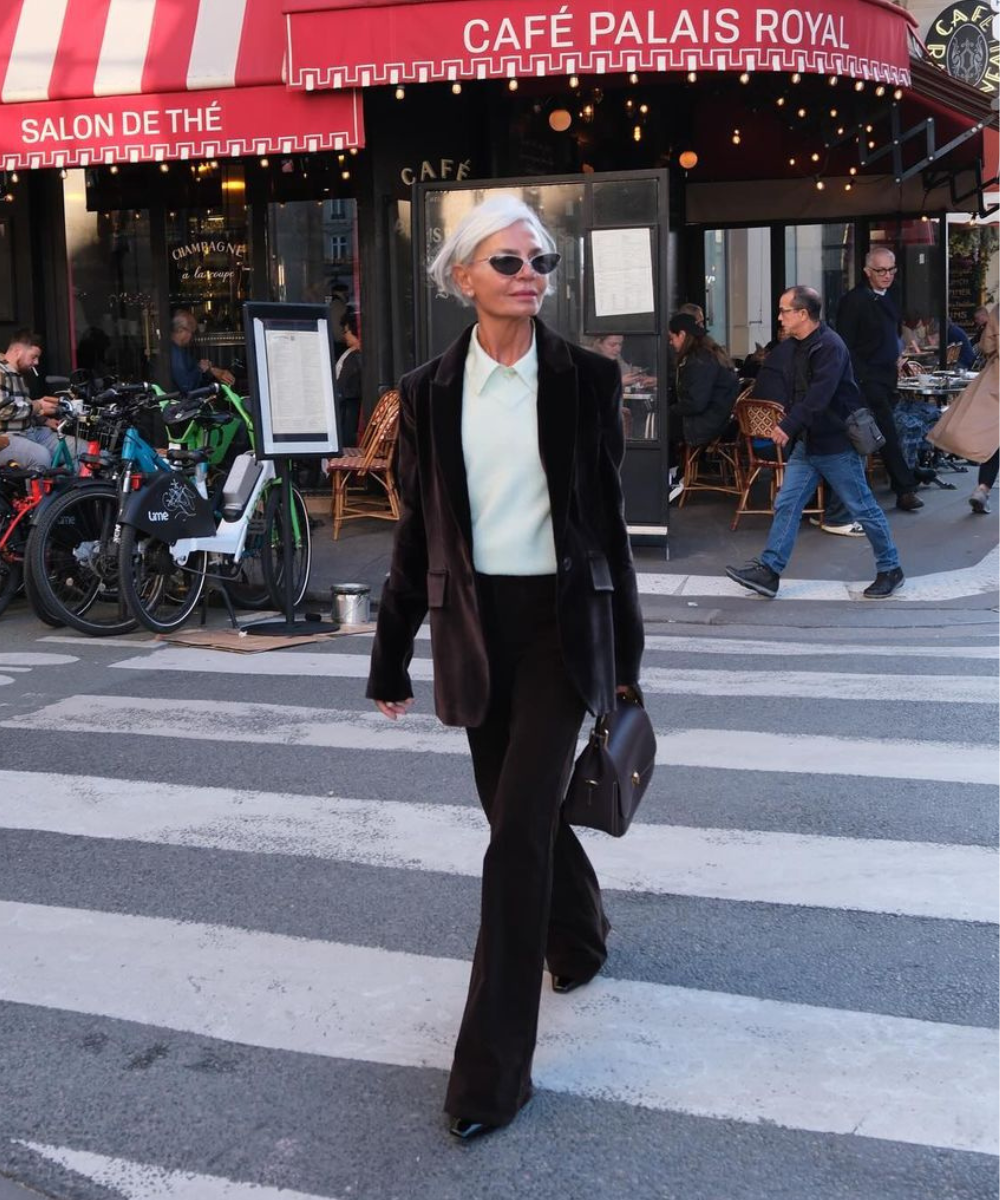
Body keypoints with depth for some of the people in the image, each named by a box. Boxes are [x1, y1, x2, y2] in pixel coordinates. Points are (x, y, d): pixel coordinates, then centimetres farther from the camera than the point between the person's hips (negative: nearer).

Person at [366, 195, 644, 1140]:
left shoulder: (587, 380, -2)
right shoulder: (429, 392, 2)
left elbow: (608, 517, 3)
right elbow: (416, 534, 6)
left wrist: (626, 654, 5)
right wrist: (392, 660, 7)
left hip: (560, 620, -2)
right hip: (474, 625, 3)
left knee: (519, 828, -8)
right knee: (519, 811, 15)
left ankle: (492, 1064, -1)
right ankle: (578, 932, 47)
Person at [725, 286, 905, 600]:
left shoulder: (829, 347, -20)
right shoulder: (801, 346, 10)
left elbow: (819, 395, -31)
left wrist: (788, 425, -36)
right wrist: (790, 426, 17)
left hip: (837, 444, -9)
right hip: (806, 443, 9)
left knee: (862, 509, 3)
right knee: (786, 504, 2)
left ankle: (890, 570, 17)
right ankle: (768, 572, 3)